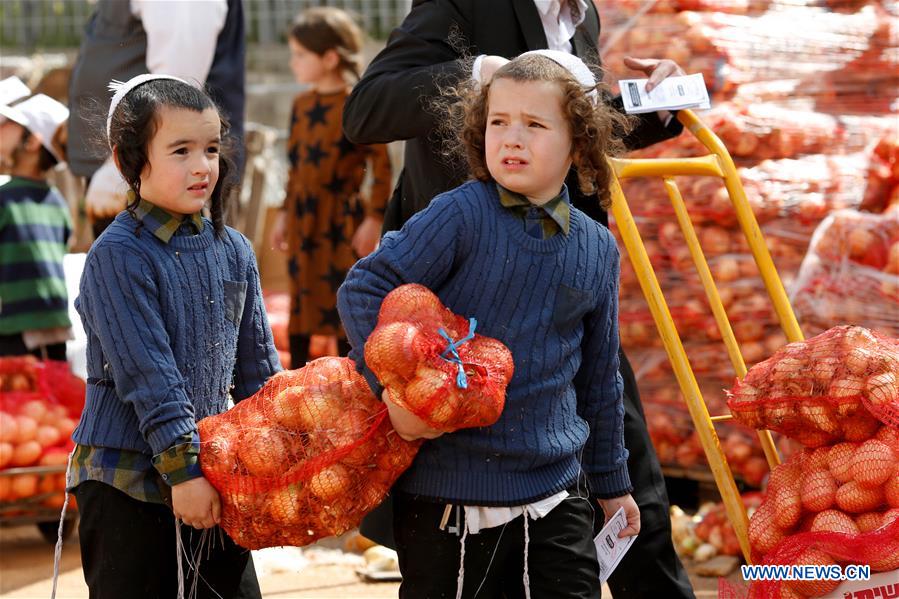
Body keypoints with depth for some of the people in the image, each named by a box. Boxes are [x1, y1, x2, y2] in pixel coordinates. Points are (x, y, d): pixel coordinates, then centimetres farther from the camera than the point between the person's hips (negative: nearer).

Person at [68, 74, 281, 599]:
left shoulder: (235, 251, 7)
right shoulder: (119, 255, -13)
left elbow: (257, 364, 13)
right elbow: (146, 374, -18)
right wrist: (183, 469, -20)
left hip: (215, 472, 6)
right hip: (128, 478, -6)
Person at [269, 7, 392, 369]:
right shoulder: (302, 105, 9)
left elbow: (381, 164, -12)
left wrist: (374, 219, -15)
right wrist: (285, 214, 16)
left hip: (341, 217, -6)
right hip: (303, 216, 6)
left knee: (342, 298, 0)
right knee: (301, 296, 11)